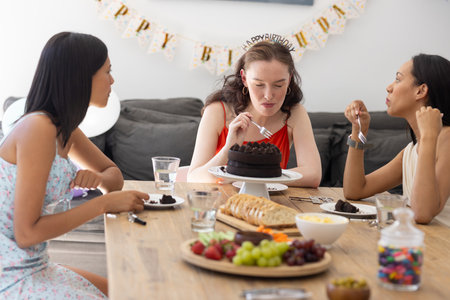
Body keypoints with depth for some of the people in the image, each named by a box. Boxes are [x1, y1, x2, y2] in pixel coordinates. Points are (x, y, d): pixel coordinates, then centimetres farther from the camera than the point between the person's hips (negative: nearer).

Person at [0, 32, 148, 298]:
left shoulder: (65, 128, 6)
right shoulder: (38, 128, -22)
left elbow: (115, 175, 17)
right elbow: (27, 233, -23)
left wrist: (99, 179, -7)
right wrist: (105, 203, -19)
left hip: (33, 266, 9)